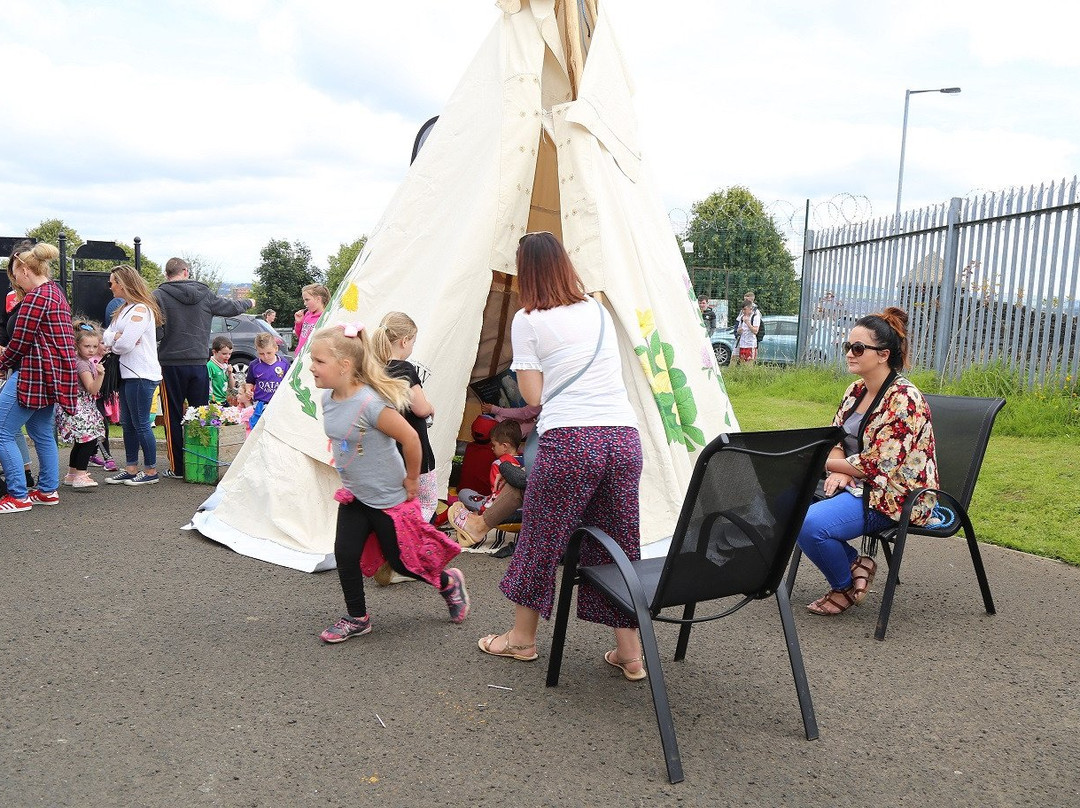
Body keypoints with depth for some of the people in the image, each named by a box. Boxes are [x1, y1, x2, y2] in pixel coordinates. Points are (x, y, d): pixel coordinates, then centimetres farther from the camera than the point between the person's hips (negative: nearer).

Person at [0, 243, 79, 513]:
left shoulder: (35, 296, -15)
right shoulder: (56, 292, 17)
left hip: (34, 375, -11)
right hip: (50, 375, 11)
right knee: (42, 433, 17)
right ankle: (48, 490, 24)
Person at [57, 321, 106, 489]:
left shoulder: (89, 361, 11)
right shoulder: (82, 364, -16)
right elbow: (92, 389, -21)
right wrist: (100, 374, -36)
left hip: (84, 407, 10)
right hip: (79, 407, -10)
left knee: (81, 441, 15)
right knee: (90, 439, -15)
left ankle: (71, 475, 23)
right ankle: (80, 477, -18)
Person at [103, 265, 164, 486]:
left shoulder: (141, 309, -13)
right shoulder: (124, 309, 19)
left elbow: (125, 344, -20)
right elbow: (106, 337, 12)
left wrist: (114, 340, 2)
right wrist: (117, 337, -10)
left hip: (142, 375, -10)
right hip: (128, 374, 10)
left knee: (141, 424, -4)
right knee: (127, 424, 13)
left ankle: (151, 471, 5)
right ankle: (131, 468, 20)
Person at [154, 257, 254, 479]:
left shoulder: (159, 295, -7)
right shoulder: (204, 294, 5)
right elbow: (230, 307, 19)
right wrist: (249, 303, 37)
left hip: (172, 364, -3)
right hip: (199, 364, 3)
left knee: (173, 417, 5)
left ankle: (177, 467, 8)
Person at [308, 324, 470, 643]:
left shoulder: (371, 404, -30)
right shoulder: (328, 399, -4)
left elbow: (410, 438, -25)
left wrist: (411, 480, -14)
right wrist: (351, 474, 15)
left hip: (389, 498, -7)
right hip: (354, 496, 7)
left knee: (400, 562, 7)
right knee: (345, 554, 1)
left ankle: (449, 582, 33)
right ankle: (357, 618, 20)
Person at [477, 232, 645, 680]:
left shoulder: (528, 321, 1)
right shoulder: (599, 311, 17)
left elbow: (533, 395, 0)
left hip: (568, 441, -5)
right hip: (625, 437, 5)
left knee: (540, 537, 13)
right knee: (619, 542, 12)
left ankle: (522, 636, 29)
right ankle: (630, 653, 17)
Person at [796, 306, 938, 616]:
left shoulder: (904, 400, -17)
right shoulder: (856, 390, 9)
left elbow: (877, 465, -21)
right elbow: (834, 439, 13)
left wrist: (823, 462, -12)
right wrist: (839, 472, -9)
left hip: (895, 497, -9)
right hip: (855, 485, 9)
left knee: (810, 523, -27)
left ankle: (846, 587, 1)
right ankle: (854, 564, 2)